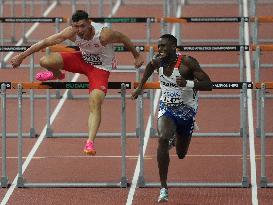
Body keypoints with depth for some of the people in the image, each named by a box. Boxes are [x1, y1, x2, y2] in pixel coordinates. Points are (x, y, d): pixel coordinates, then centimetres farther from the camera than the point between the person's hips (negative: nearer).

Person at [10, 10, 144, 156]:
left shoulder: (104, 34, -34)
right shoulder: (71, 33, -23)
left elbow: (124, 39, -14)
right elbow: (45, 42, -15)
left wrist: (137, 56, 2)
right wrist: (21, 56, -12)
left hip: (100, 68, -4)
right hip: (83, 59, 4)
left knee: (95, 103, -24)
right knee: (45, 61, -11)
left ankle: (90, 142, -26)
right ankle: (57, 75, 27)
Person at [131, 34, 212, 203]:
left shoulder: (187, 62, -22)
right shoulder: (158, 61, -10)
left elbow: (208, 85, -24)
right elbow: (150, 66, 17)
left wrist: (188, 83, -39)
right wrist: (141, 86, 14)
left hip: (186, 110, -2)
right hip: (167, 107, 2)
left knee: (181, 154, 12)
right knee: (163, 139, -27)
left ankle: (176, 139, 52)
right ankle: (164, 188, -24)